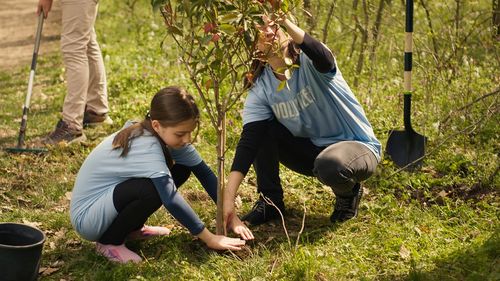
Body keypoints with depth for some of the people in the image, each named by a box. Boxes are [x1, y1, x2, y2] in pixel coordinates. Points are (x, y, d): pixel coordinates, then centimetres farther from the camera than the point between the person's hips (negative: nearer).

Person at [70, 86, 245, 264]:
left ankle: (132, 227, 10)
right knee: (154, 189, -32)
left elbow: (204, 173, -3)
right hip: (87, 217, -8)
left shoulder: (167, 134, -8)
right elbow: (171, 200, -36)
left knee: (181, 169, -2)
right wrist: (210, 239, -30)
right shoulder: (146, 147, -32)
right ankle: (109, 241, -9)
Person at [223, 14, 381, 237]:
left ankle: (348, 193, -1)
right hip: (312, 150, 4)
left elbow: (324, 58, -46)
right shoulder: (260, 89, -10)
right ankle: (269, 201, -1)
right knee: (260, 129, -16)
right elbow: (248, 143, -21)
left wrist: (284, 21, -54)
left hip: (357, 146, -4)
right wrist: (228, 203, -31)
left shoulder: (309, 63, -19)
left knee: (330, 165, -38)